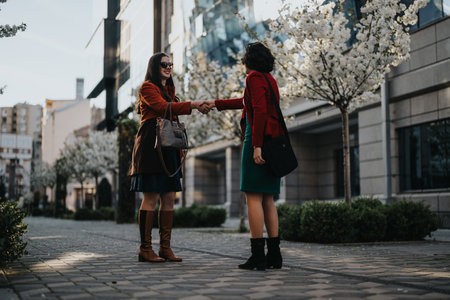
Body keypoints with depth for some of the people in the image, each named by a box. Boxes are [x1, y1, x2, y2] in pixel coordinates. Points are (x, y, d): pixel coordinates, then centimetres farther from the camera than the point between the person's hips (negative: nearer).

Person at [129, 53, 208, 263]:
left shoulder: (169, 90, 24)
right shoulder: (147, 88, -1)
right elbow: (163, 108, -18)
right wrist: (192, 105, -24)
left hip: (168, 147, 8)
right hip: (151, 145, -8)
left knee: (169, 197, 3)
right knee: (151, 197, -9)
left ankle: (165, 247, 7)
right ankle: (145, 248, -5)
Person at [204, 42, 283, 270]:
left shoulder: (255, 78, -5)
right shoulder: (269, 79, 22)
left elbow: (260, 111, -18)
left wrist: (257, 146, -22)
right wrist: (217, 104, 44)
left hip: (258, 140, -9)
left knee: (253, 197, -8)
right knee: (267, 199, 8)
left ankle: (257, 255, -11)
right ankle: (274, 254, 6)